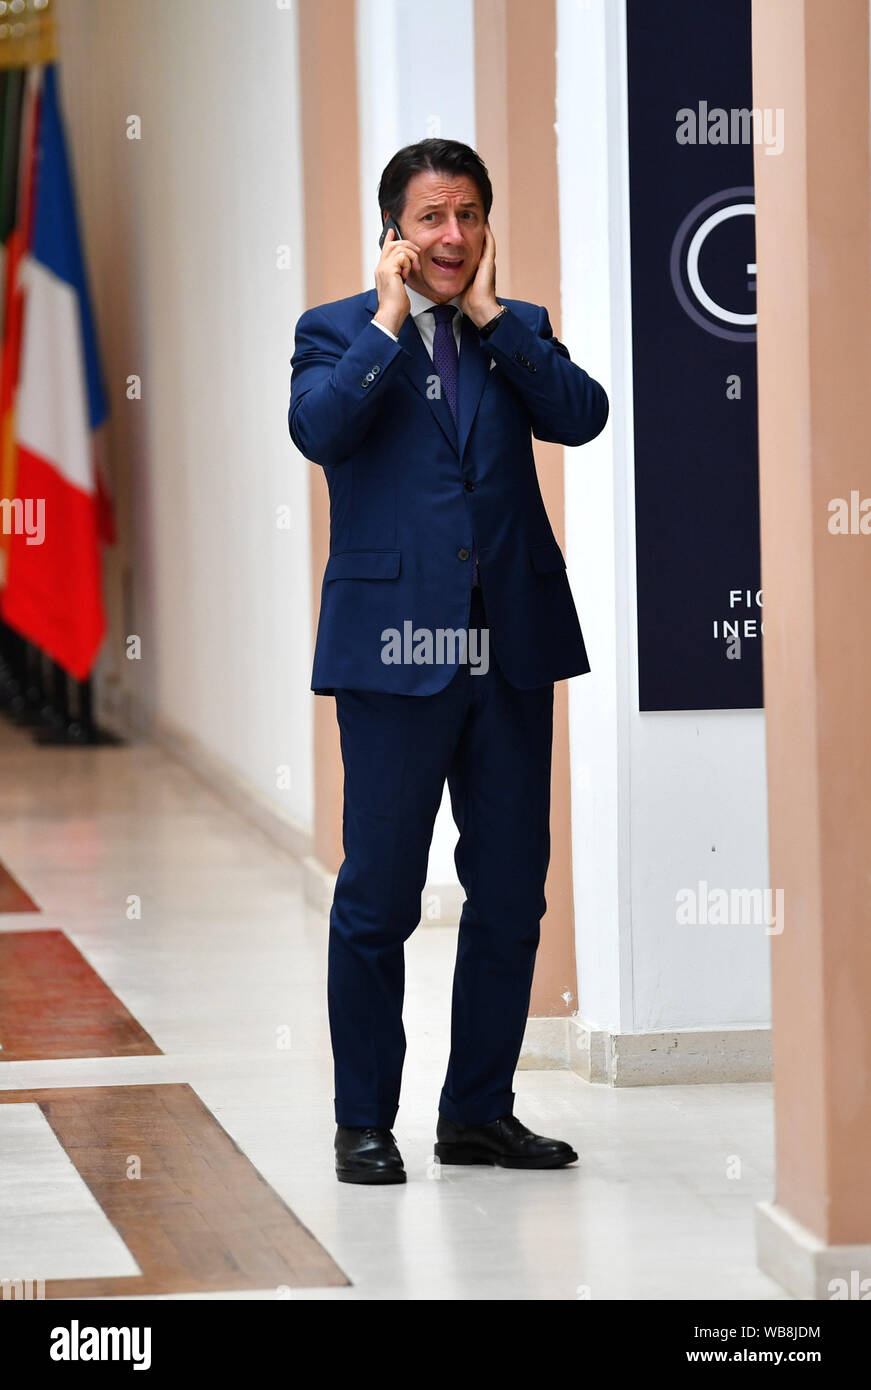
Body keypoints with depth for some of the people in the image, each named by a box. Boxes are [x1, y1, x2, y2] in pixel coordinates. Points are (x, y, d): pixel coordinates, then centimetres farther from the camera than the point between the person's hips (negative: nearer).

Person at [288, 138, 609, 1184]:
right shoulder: (338, 332, 3)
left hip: (511, 650, 4)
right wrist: (391, 322, -11)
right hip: (394, 653, -4)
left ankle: (480, 1111, 18)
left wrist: (490, 316, -5)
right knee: (377, 899, 0)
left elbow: (582, 416, -5)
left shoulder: (519, 331, 13)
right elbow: (318, 428, -16)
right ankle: (364, 1123, 9)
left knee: (511, 892, 7)